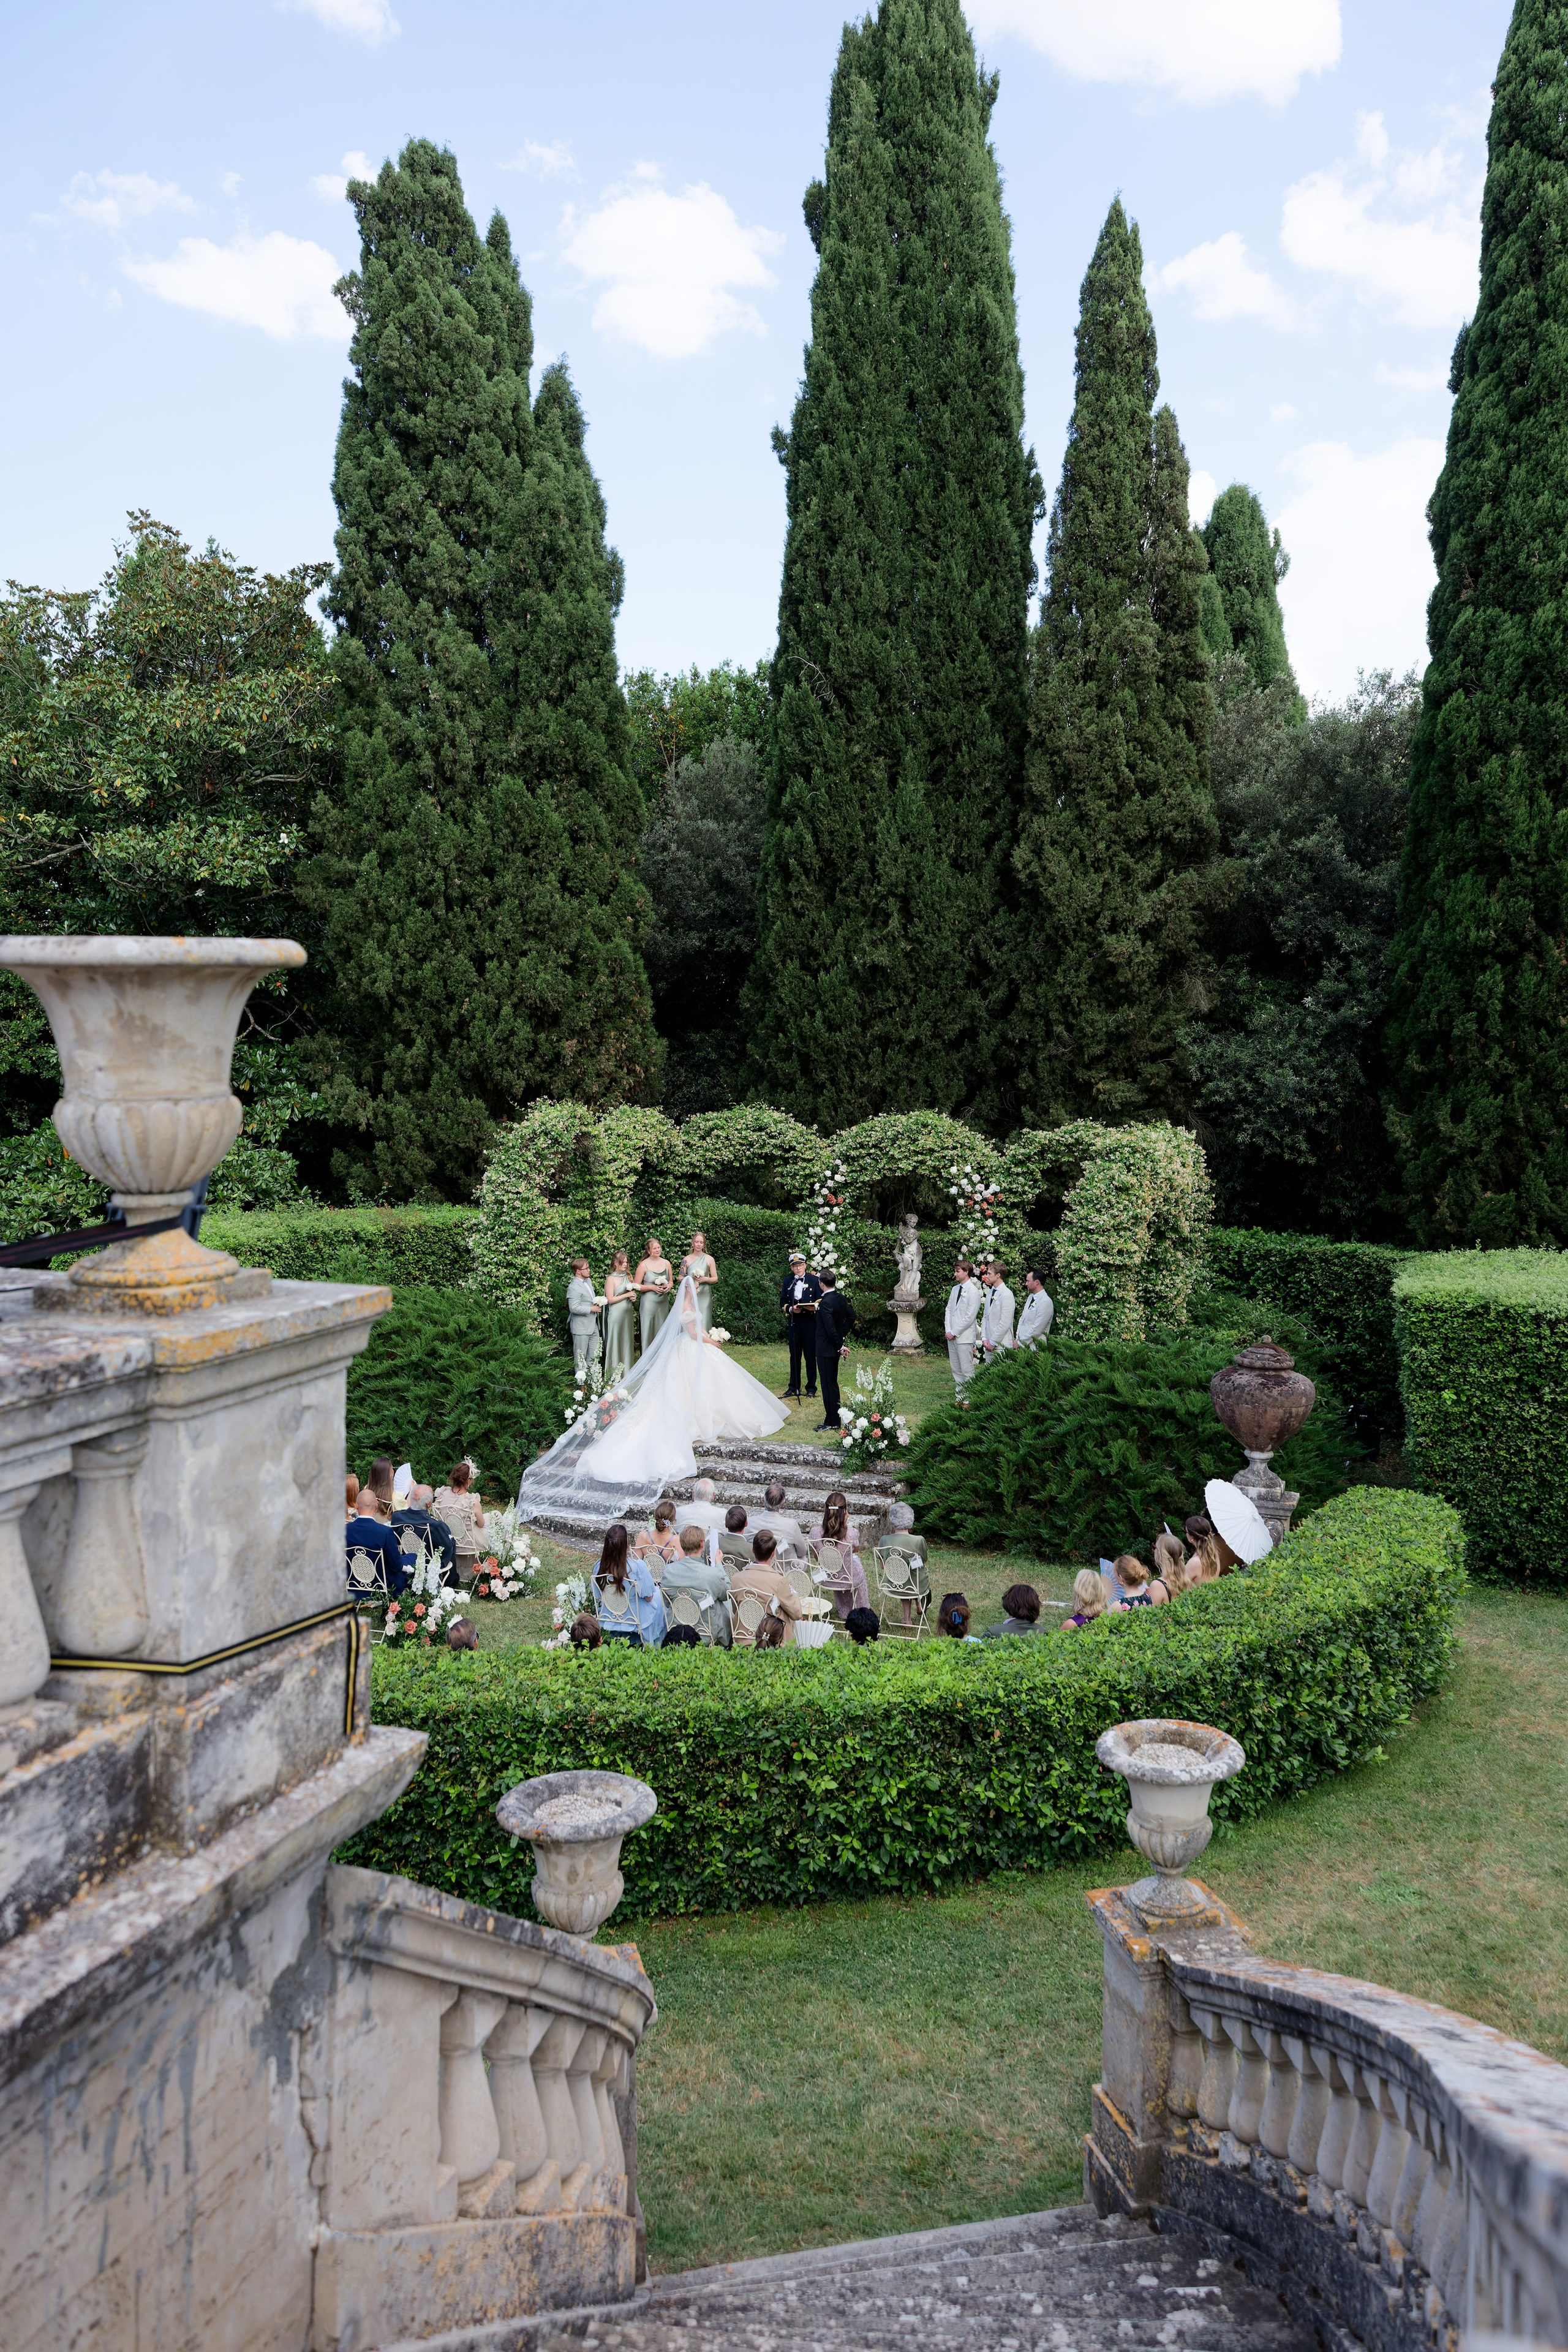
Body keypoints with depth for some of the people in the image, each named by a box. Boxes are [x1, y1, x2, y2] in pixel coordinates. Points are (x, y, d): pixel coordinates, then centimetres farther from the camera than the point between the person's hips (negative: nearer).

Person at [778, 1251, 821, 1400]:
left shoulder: (814, 1280, -2)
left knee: (810, 1355, 3)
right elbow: (782, 1301, 8)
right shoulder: (787, 1281, 7)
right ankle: (794, 1386, 20)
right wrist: (791, 1309, -12)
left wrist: (814, 1307, -22)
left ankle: (811, 1388, 12)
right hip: (794, 1322, 3)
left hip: (810, 1322, -3)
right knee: (794, 1355, 11)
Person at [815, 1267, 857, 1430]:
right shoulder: (841, 1298, 4)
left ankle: (832, 1422, 5)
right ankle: (834, 1418, 26)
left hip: (826, 1349, -9)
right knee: (832, 1383, 18)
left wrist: (839, 1346, -14)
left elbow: (830, 1329, -24)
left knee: (829, 1385, -1)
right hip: (835, 1347, 9)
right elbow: (851, 1316, 17)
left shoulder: (826, 1303, -23)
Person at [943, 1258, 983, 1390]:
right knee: (956, 1370, 12)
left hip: (964, 1337, -8)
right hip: (952, 1336, 8)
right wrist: (948, 1330, 2)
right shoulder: (955, 1289, 13)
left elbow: (970, 1317, -15)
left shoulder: (974, 1292, -11)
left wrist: (955, 1333, -12)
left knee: (967, 1370, -7)